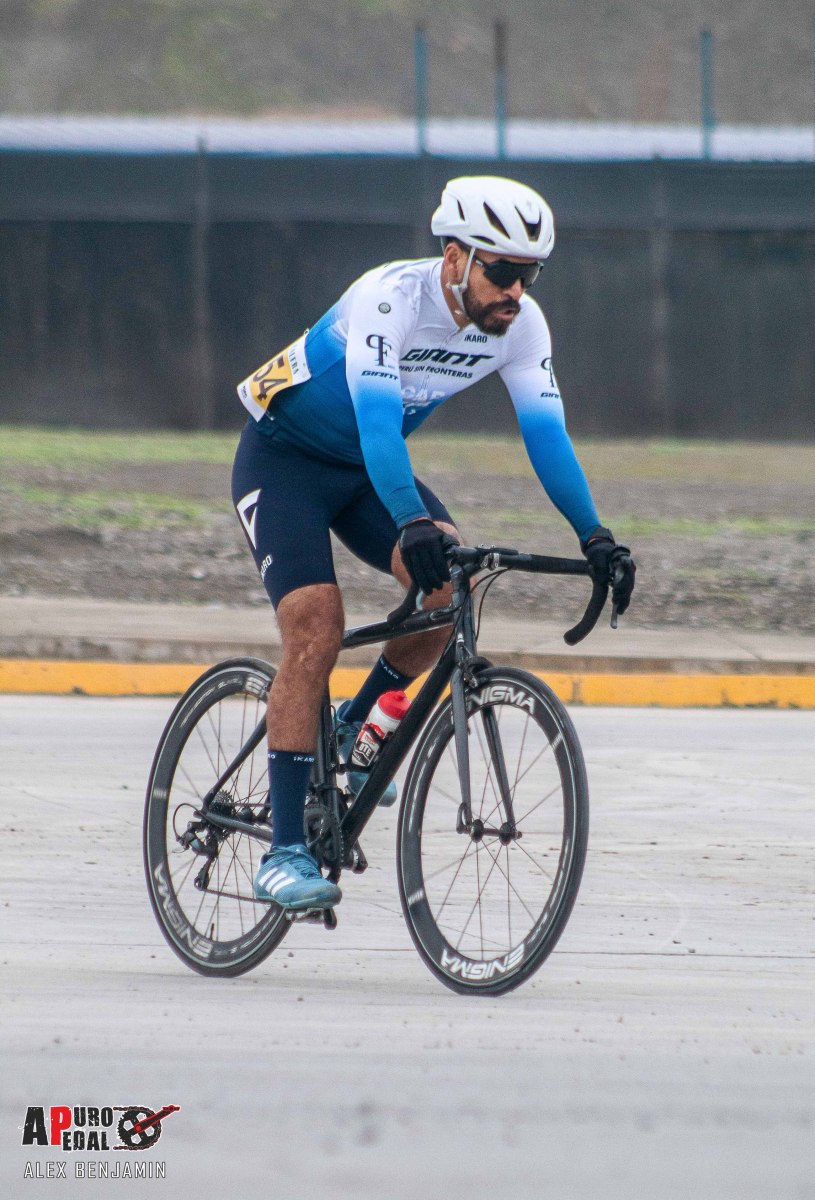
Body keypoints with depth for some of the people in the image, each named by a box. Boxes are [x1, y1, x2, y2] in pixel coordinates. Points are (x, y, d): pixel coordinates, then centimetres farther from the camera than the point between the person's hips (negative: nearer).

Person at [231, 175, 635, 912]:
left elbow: (546, 433, -16)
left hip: (366, 465, 6)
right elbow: (377, 421, -43)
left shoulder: (521, 325, -14)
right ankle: (284, 852, -19)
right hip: (284, 456, -6)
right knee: (315, 630, -21)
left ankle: (356, 732, 6)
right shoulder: (391, 299, -33)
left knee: (452, 585, -20)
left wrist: (595, 538, -29)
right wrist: (413, 524, -56)